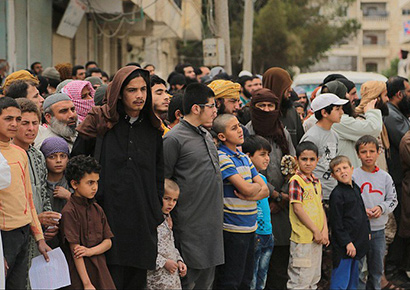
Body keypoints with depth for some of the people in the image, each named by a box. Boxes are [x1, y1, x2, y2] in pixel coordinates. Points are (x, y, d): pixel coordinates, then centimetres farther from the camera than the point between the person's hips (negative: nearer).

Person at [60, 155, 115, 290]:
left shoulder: (97, 209, 10)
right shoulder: (69, 211, -10)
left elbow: (108, 242, 9)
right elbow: (75, 249, -14)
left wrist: (90, 251, -13)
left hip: (100, 269, 6)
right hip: (78, 273, -6)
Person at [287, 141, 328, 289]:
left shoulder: (317, 182, 12)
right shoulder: (296, 181, -12)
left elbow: (320, 207, 14)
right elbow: (298, 209, -16)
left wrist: (325, 230, 0)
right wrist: (315, 231, -14)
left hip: (317, 238, 8)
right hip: (303, 238, -8)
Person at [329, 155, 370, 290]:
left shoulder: (355, 188, 11)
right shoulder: (337, 194, -14)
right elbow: (336, 223, -16)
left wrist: (367, 232, 20)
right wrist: (347, 242, -18)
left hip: (358, 242, 8)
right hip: (343, 246, -8)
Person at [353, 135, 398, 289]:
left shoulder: (385, 177, 4)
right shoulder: (352, 176, -6)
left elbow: (393, 200, 8)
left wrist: (381, 207, -11)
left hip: (378, 230, 3)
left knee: (377, 268, 15)